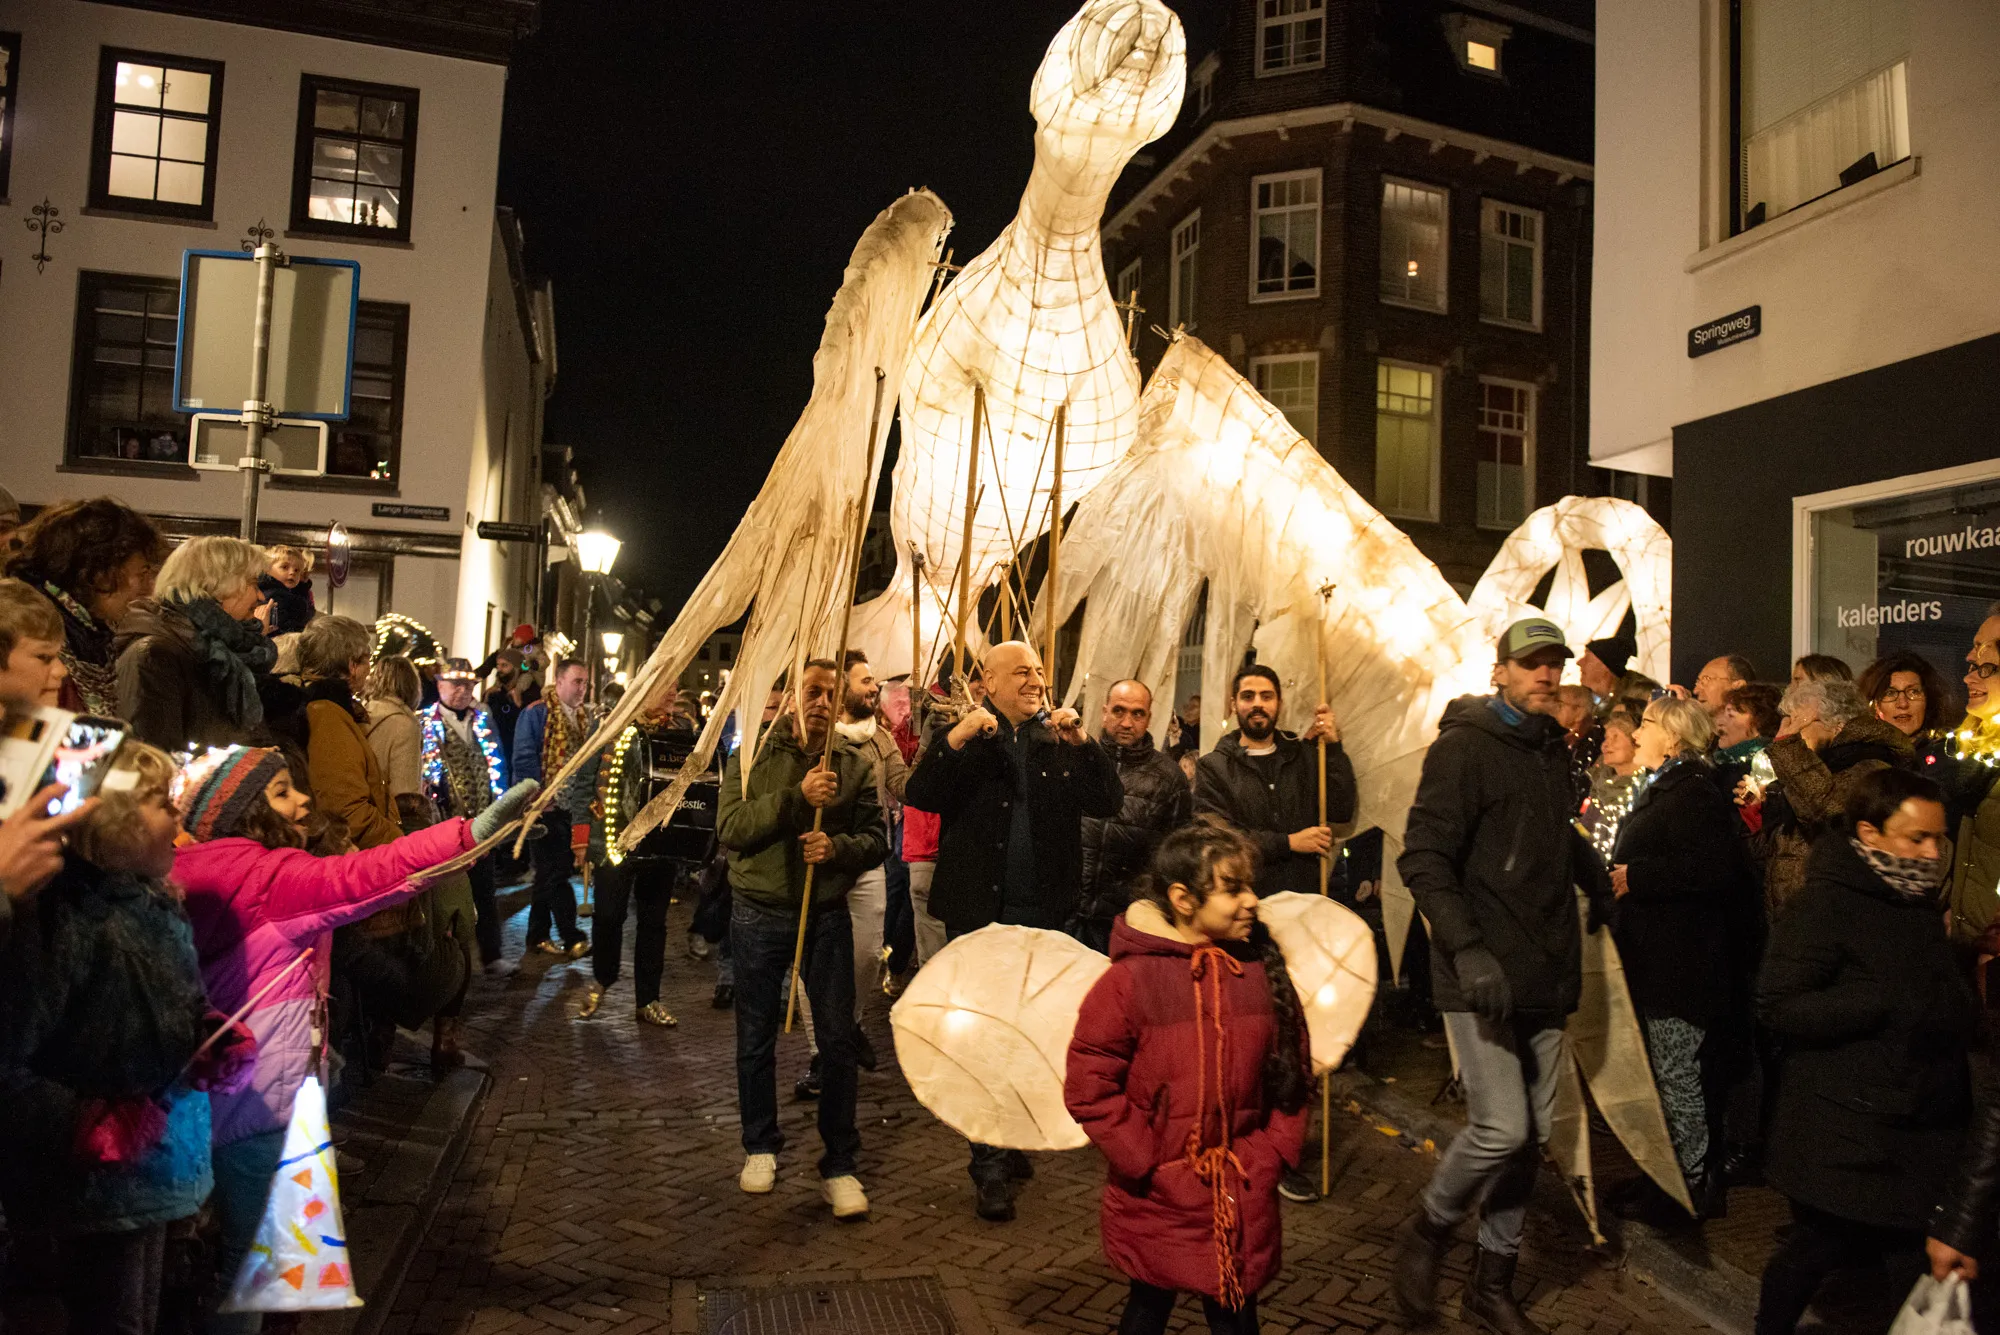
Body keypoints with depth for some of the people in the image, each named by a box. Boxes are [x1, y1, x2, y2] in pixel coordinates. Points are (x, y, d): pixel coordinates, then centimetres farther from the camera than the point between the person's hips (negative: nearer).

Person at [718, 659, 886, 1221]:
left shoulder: (854, 763, 2)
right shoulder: (753, 756, -3)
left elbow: (876, 837, 1)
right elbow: (730, 827, -15)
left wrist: (839, 846, -20)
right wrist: (797, 796, -25)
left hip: (826, 916, 1)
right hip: (760, 914, 0)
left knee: (837, 1039, 2)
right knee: (757, 1038, 11)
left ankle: (839, 1164, 15)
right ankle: (760, 1146, 32)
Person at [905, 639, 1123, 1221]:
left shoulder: (1059, 740, 6)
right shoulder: (961, 736, -1)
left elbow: (1108, 802, -2)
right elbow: (919, 797, -14)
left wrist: (1082, 744, -15)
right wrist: (953, 743, -27)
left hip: (1042, 912, 4)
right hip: (979, 912, -3)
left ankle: (1010, 1142, 34)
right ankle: (990, 1167, 11)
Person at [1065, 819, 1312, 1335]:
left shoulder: (1263, 972, -4)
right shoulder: (1130, 981, -17)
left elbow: (1293, 1077, 4)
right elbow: (1088, 1087, -16)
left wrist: (1268, 1157, -4)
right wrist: (1148, 1164, -14)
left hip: (1243, 1200, 3)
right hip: (1157, 1198, -3)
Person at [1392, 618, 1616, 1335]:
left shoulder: (1552, 749, 13)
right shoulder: (1465, 746, -10)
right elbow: (1423, 857, -16)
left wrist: (1600, 885, 16)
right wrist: (1467, 948, -25)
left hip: (1544, 975, 7)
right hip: (1484, 976, -7)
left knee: (1532, 1134, 11)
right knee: (1502, 1129, -11)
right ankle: (1425, 1232, 17)